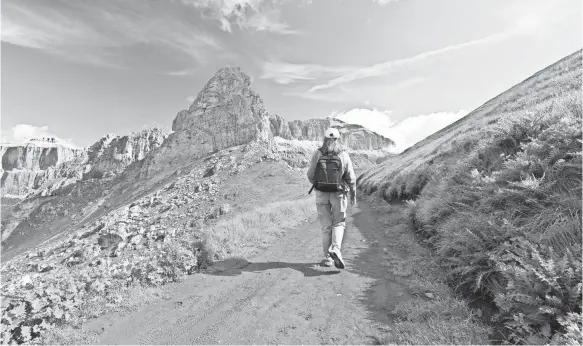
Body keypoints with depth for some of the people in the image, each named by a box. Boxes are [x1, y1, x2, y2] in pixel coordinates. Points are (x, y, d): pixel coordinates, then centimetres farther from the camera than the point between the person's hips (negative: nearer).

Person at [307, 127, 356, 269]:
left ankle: (328, 258, 16)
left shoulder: (317, 154, -5)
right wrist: (354, 194, 9)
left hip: (321, 194, 1)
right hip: (339, 194, -1)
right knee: (339, 224, 14)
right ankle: (336, 249, -8)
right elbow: (351, 178, -5)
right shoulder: (344, 155, -6)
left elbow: (310, 175, -1)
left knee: (326, 226, 11)